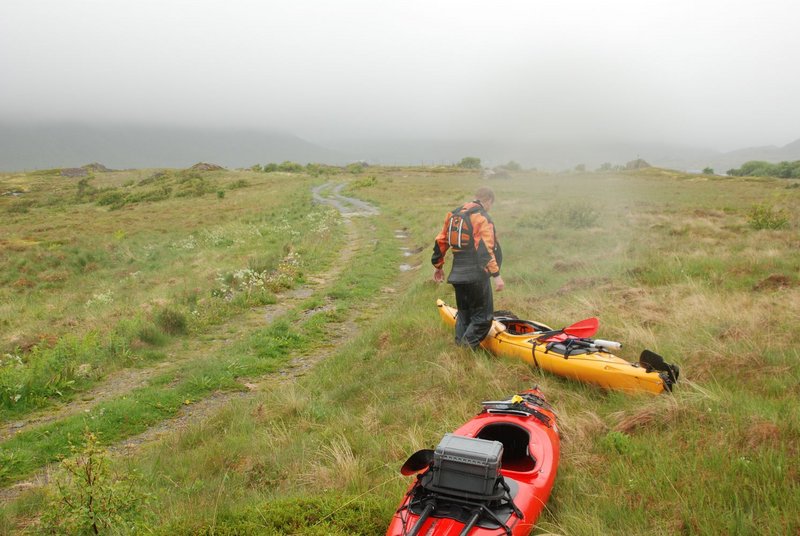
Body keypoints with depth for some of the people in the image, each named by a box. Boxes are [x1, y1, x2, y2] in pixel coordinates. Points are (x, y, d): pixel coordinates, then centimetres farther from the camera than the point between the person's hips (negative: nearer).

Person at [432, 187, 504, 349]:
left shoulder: (454, 214, 13)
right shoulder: (482, 218, -10)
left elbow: (441, 242, 18)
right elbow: (486, 250, -21)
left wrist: (438, 266, 28)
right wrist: (496, 275, -22)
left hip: (458, 274, 8)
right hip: (476, 274, -8)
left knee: (464, 312, 20)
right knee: (483, 315, 0)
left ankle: (459, 347, 24)